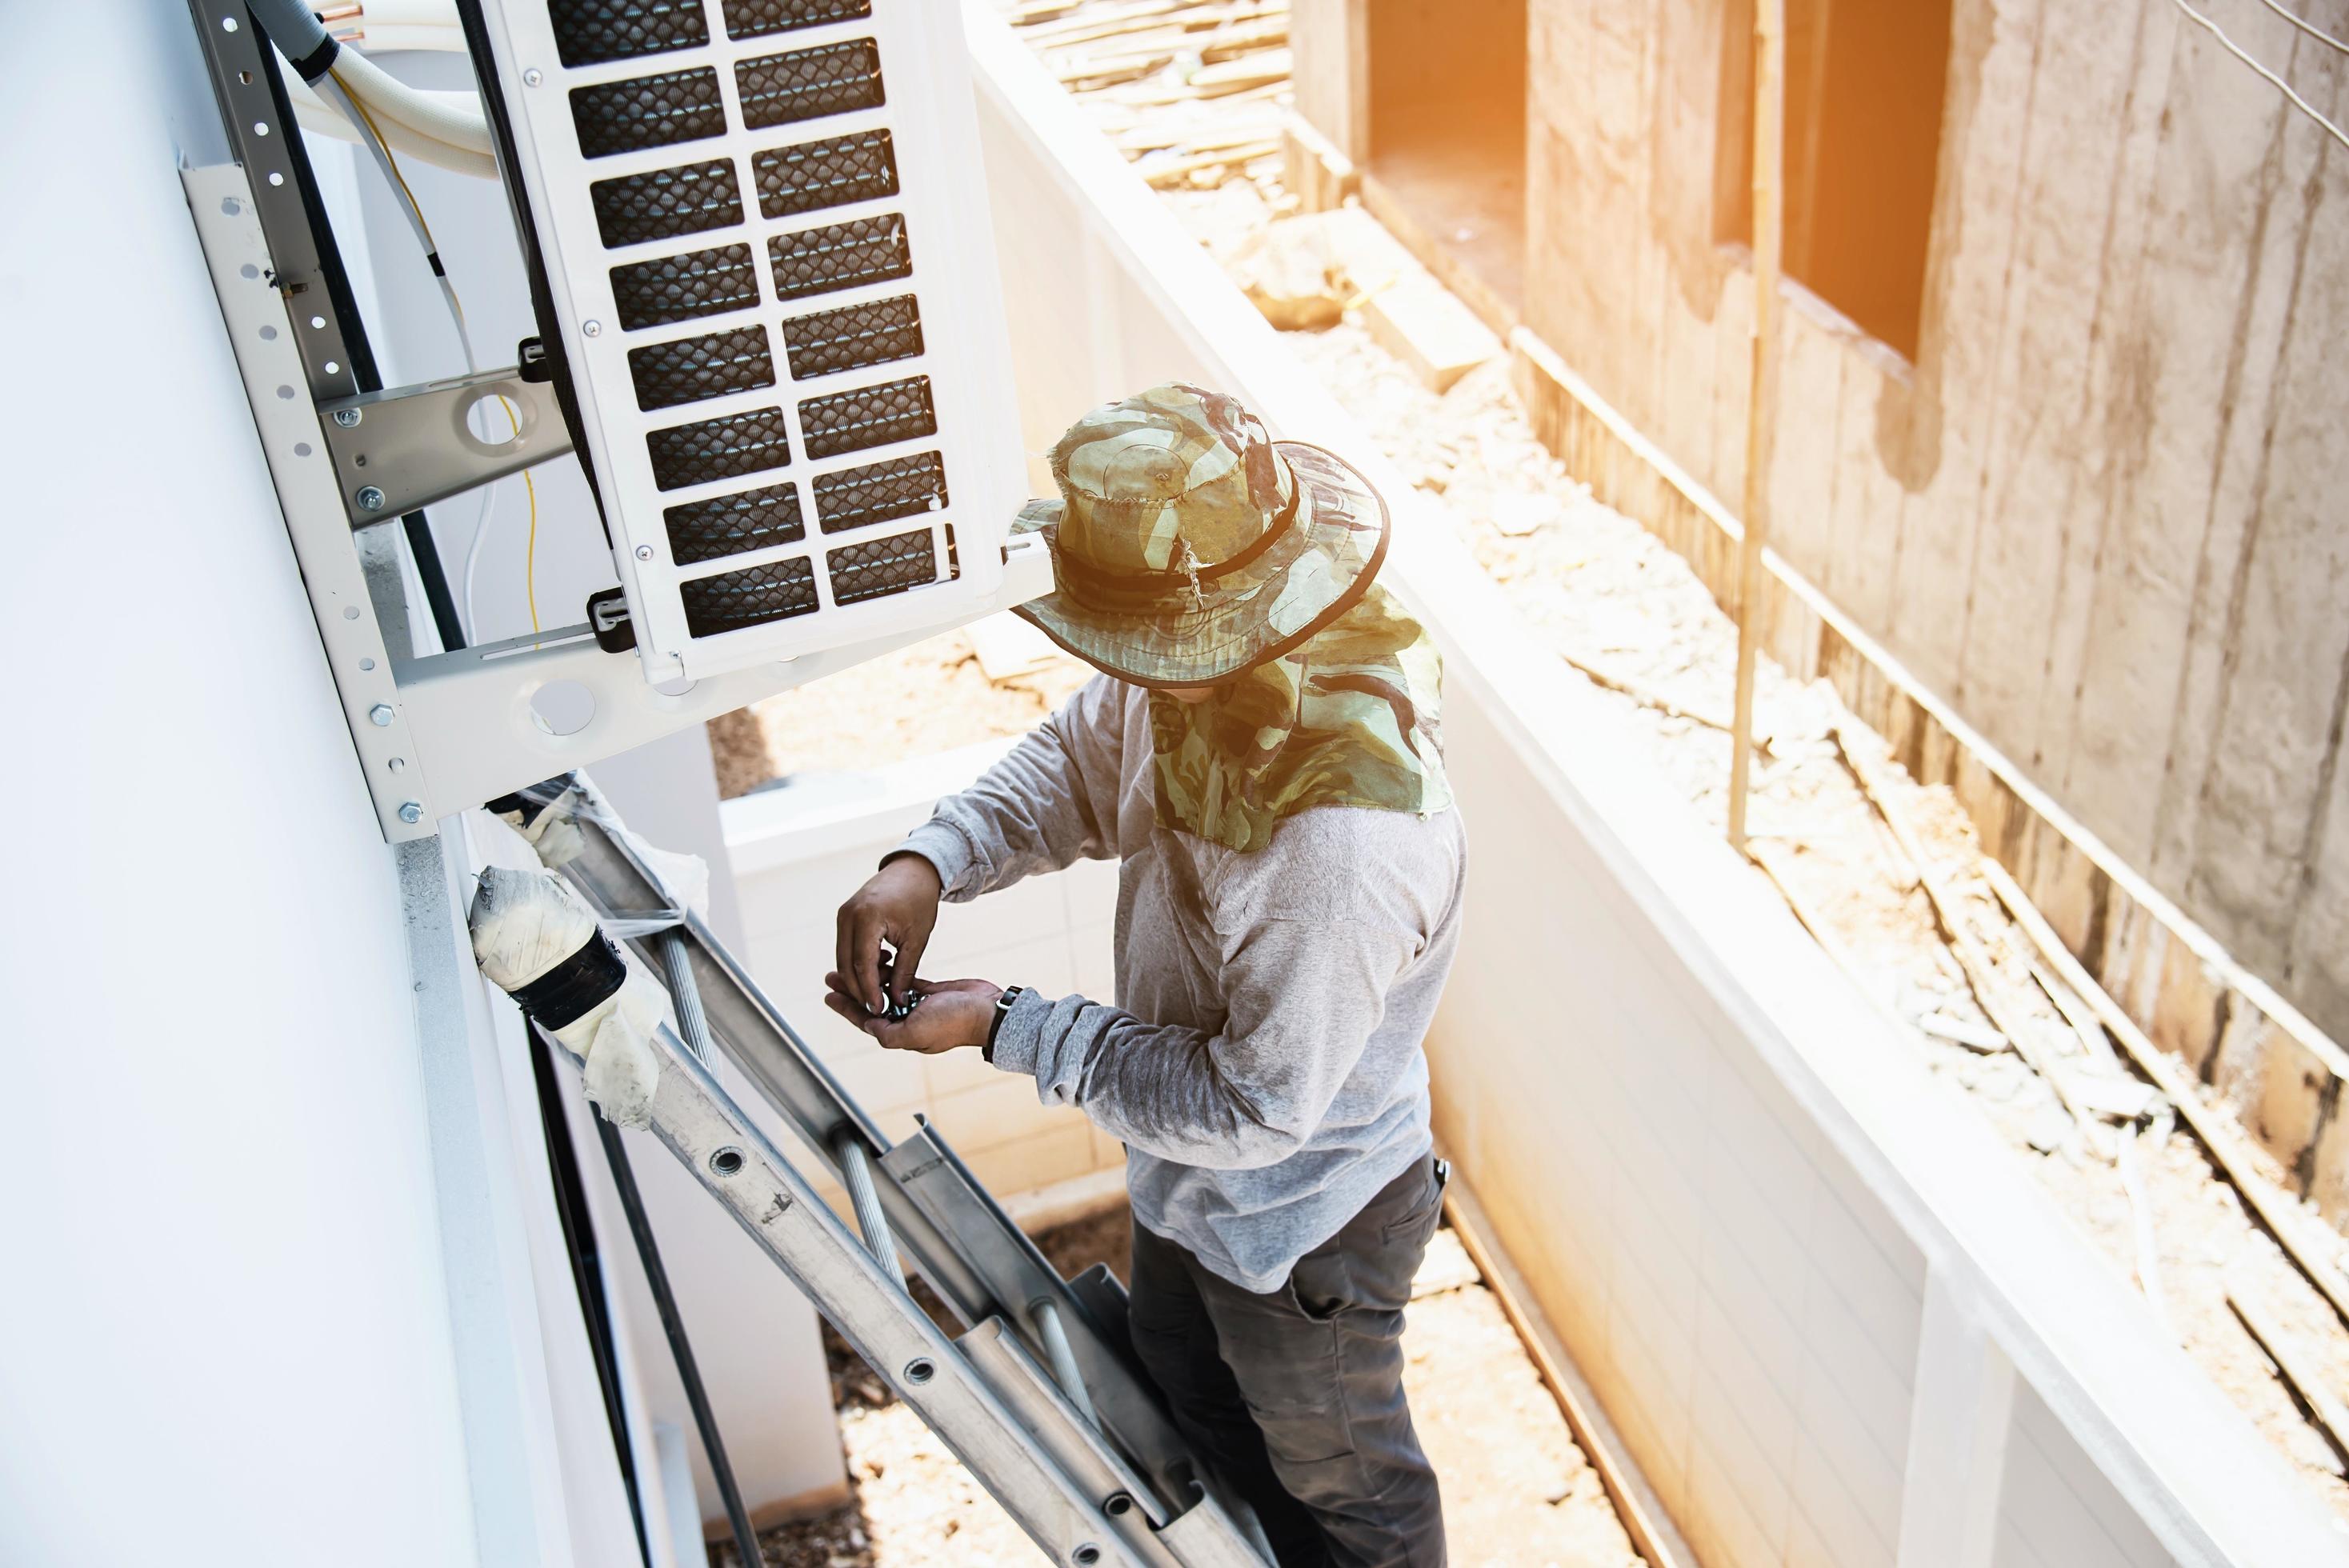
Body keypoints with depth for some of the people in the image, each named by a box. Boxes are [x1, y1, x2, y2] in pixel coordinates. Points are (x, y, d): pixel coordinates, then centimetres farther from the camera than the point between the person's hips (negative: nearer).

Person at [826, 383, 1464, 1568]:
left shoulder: (1345, 844, -44)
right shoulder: (1198, 673, -20)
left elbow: (1253, 1109, -33)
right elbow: (1078, 762, 0)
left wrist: (1007, 1028, -29)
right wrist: (929, 861, -19)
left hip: (1304, 1224, -9)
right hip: (1185, 1176, 9)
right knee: (1188, 1383, 36)